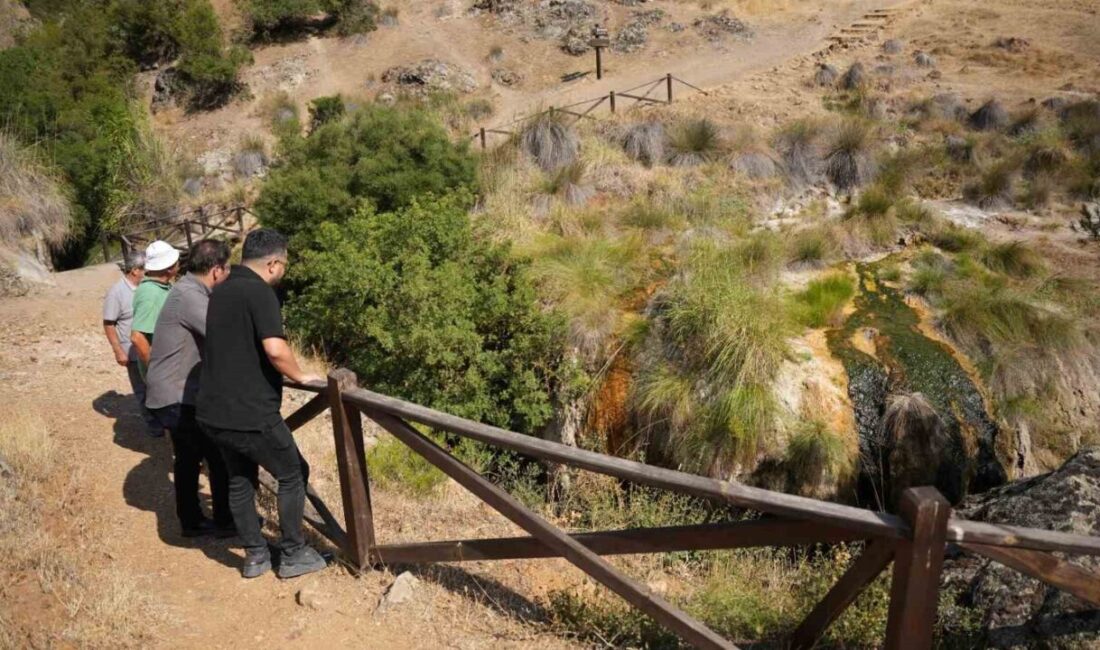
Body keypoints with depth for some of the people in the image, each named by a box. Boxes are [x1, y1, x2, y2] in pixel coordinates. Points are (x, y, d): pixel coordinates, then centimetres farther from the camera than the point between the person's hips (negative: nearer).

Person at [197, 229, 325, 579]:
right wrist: (300, 376, -10)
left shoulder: (221, 291, 12)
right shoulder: (260, 292, -16)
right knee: (293, 475, 10)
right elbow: (275, 349, -28)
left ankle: (255, 556, 30)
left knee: (239, 481, 19)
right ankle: (293, 555, 18)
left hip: (215, 410, 8)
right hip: (250, 413, -8)